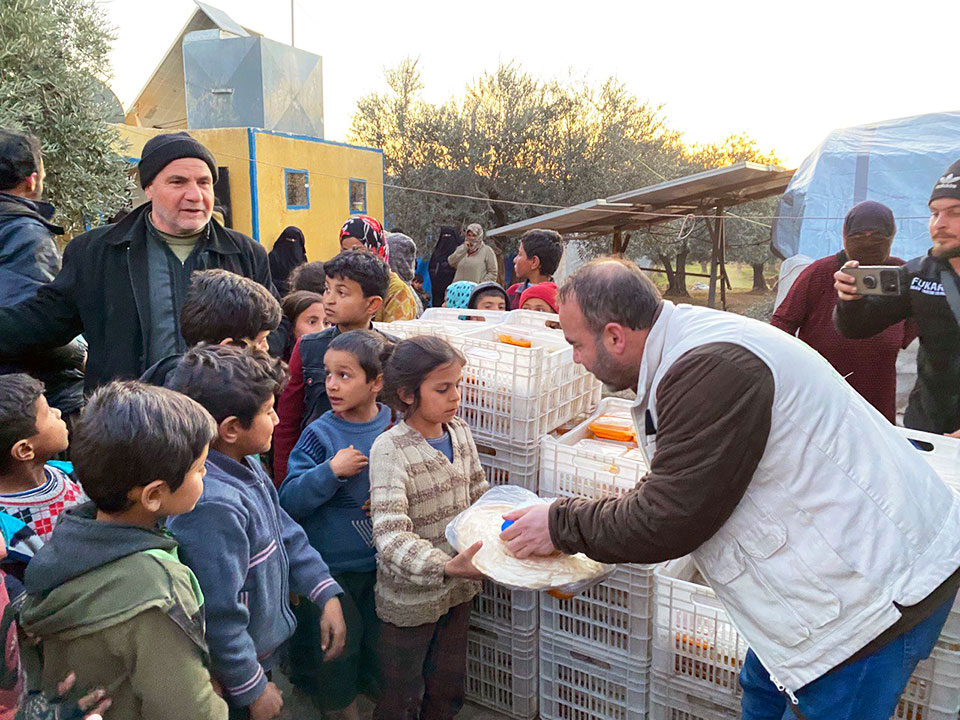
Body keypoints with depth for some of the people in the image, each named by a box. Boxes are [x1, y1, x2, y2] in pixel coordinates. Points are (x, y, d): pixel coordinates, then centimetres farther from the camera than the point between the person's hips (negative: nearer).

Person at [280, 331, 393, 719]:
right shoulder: (320, 434, -16)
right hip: (332, 565, -3)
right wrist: (331, 471, -29)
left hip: (383, 558, 3)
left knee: (382, 636, 22)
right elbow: (288, 501, -18)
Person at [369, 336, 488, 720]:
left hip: (458, 589, 6)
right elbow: (390, 536, -31)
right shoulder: (390, 449, -23)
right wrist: (445, 566, -44)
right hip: (410, 598, -5)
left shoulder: (460, 432, -2)